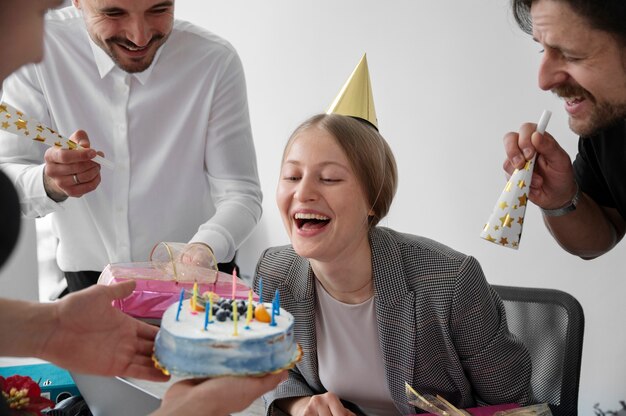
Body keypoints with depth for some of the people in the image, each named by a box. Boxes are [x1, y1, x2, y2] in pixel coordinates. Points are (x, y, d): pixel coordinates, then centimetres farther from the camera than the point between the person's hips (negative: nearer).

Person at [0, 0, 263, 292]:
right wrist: (50, 184, -32)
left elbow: (240, 195, -11)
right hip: (87, 278, -1)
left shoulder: (215, 61, -13)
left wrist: (204, 249, -32)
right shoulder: (39, 47, -11)